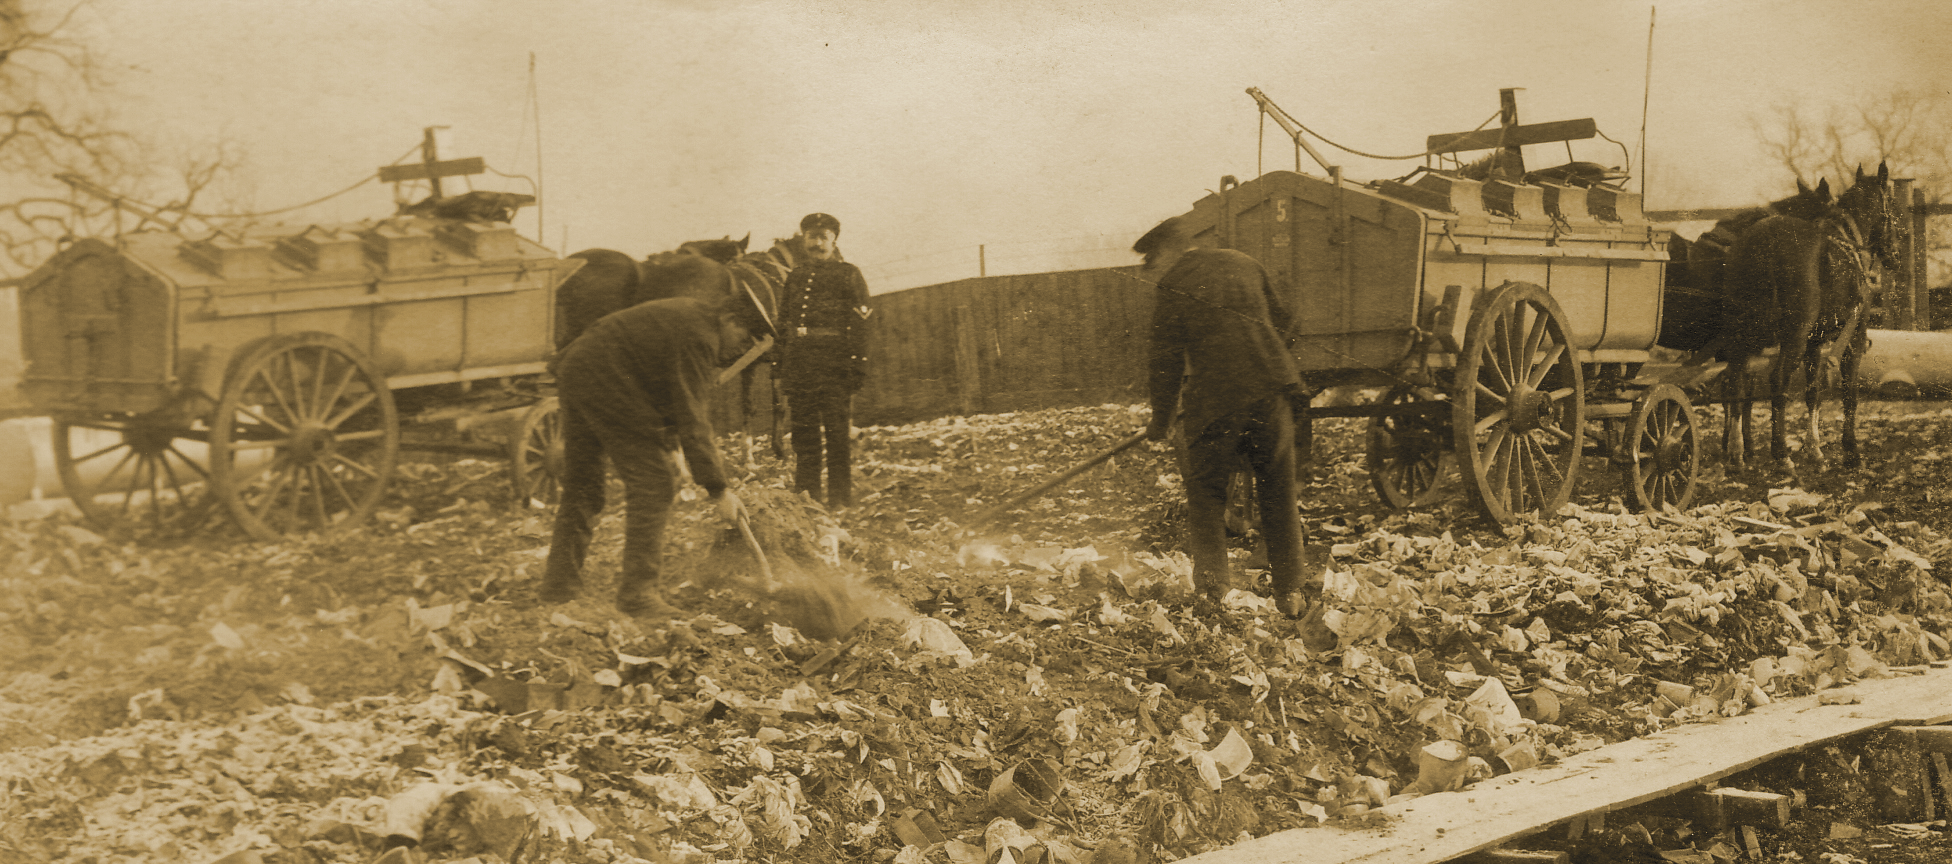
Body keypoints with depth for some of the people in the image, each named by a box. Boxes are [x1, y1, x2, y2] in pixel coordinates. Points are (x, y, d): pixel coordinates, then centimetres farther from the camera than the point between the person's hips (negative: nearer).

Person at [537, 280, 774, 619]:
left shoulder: (693, 315, 14)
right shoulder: (698, 337, -17)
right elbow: (693, 421, -20)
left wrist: (670, 442, 17)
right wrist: (718, 489, -19)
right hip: (608, 384, -11)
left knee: (580, 483, 17)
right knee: (653, 482, -7)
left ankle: (559, 585, 26)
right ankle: (638, 592, -7)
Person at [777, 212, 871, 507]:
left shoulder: (849, 275, 3)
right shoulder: (795, 277, 17)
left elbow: (860, 327, -4)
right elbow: (783, 324, 18)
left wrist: (857, 367, -12)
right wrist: (781, 367, 11)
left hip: (835, 367, -5)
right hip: (798, 366, 5)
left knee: (837, 433, -3)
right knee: (803, 432, 9)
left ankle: (840, 499, 3)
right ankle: (805, 494, 17)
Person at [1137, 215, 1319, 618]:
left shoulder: (1173, 291, -2)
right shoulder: (1243, 264, 12)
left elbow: (1167, 364, 0)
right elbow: (1279, 318, 21)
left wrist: (1160, 421, 12)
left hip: (1216, 403, -4)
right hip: (1270, 392, 4)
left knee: (1205, 494, 11)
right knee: (1278, 494, 13)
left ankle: (1213, 589, 0)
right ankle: (1290, 593, 16)